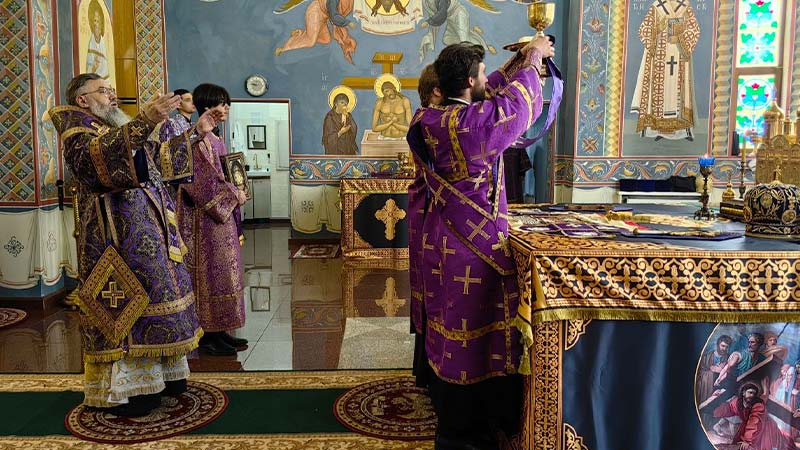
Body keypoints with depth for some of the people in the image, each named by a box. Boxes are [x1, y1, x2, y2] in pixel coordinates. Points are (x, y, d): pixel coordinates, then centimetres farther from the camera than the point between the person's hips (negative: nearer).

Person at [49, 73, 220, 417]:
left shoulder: (116, 128, 24)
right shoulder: (76, 126, -3)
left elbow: (160, 162, 27)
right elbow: (94, 157, -26)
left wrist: (195, 132, 21)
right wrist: (143, 121, -36)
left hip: (146, 226, 9)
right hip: (115, 231, -9)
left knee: (147, 299, 10)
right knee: (122, 303, -8)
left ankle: (154, 374, 20)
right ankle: (119, 390, 0)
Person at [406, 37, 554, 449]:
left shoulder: (427, 120, 2)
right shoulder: (479, 121, -21)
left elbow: (488, 93, 18)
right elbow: (520, 99, -2)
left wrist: (515, 63, 23)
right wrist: (532, 60, 15)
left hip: (439, 245, 9)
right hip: (476, 250, -8)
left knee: (447, 332, 18)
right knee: (476, 338, 3)